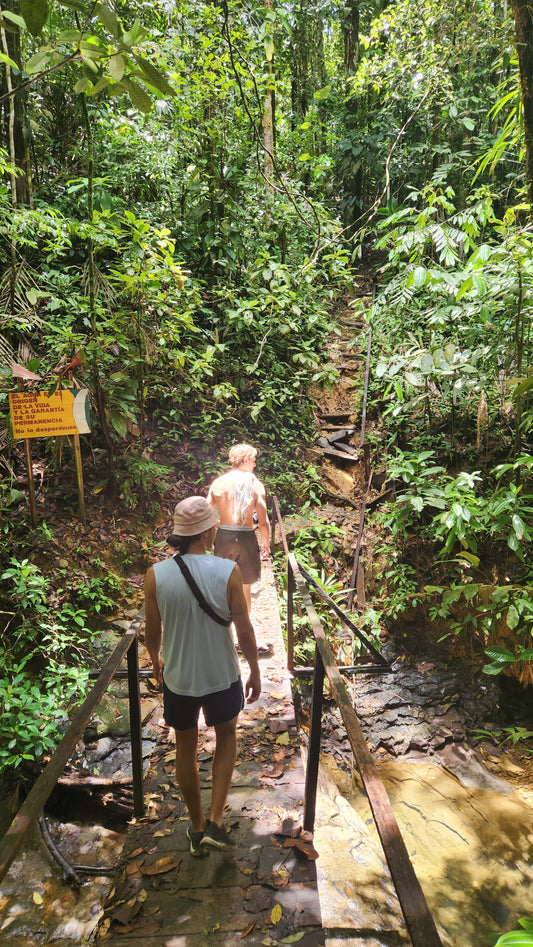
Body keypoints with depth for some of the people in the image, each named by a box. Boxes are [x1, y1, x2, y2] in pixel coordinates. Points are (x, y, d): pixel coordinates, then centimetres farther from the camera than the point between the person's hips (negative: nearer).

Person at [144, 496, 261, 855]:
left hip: (178, 678, 1)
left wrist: (156, 660, 17)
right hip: (222, 677, -1)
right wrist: (255, 672, 4)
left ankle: (198, 827, 41)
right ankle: (216, 820, 23)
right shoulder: (228, 572, -20)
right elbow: (244, 630, -12)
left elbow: (153, 632, -3)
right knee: (227, 735, 27)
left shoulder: (156, 575, -16)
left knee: (186, 750, 23)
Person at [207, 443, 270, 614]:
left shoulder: (217, 483, 0)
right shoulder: (255, 484, -8)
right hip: (246, 538, -2)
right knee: (245, 590, 14)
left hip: (223, 536, 2)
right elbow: (263, 522, -8)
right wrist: (266, 543, 7)